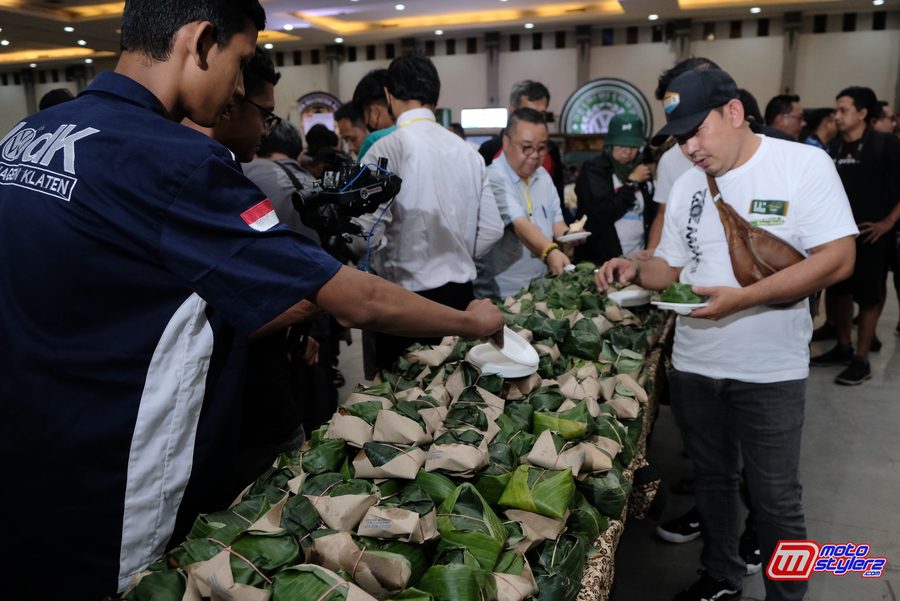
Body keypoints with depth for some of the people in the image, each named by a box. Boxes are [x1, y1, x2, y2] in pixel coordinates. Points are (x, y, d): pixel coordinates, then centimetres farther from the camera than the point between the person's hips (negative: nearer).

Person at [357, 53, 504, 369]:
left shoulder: (386, 149, -13)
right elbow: (491, 229, 5)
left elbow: (366, 235, -19)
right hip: (461, 293, 5)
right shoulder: (467, 151, 2)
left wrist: (387, 263, 1)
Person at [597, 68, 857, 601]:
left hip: (769, 371, -5)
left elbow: (837, 259, -16)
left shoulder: (804, 163, -9)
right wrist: (636, 271, -9)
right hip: (693, 365, 5)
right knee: (713, 477, 20)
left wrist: (742, 299, -24)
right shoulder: (687, 186, 7)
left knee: (775, 497, 6)